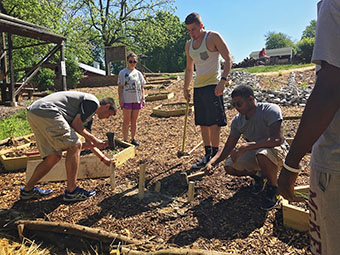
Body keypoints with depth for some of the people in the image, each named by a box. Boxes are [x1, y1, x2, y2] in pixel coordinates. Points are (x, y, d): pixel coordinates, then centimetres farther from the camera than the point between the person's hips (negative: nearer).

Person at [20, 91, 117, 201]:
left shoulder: (89, 113, 28)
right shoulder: (93, 102, 0)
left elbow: (89, 142, 32)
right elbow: (75, 124, -8)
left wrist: (104, 158, 34)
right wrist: (94, 140, 2)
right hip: (46, 111, -10)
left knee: (54, 156, 12)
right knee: (74, 146, -7)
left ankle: (27, 190, 24)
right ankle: (71, 191, 0)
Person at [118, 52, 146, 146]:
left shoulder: (138, 73, 11)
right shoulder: (122, 73, 1)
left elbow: (142, 87, 12)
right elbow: (120, 87, -1)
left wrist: (143, 98, 3)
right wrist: (120, 99, -8)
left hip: (137, 100, 4)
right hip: (127, 100, -3)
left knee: (134, 121, 10)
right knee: (126, 121, 0)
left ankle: (133, 139, 18)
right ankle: (125, 140, 6)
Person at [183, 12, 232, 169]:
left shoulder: (213, 37, -4)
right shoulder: (189, 45, 15)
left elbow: (228, 59, -9)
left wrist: (223, 80, -22)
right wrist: (186, 89, 18)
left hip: (212, 85, -7)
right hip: (198, 86, 7)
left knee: (213, 123, -8)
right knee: (203, 124, 8)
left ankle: (215, 156, 3)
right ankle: (207, 155, 18)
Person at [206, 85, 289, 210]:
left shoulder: (271, 110, -24)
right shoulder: (237, 120, -7)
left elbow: (277, 140, -36)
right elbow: (228, 147, -3)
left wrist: (246, 146, -43)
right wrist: (212, 162, -19)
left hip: (276, 150, -5)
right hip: (254, 152, 6)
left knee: (262, 154, -40)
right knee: (229, 166, -14)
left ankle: (274, 188, -9)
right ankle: (259, 175, 14)